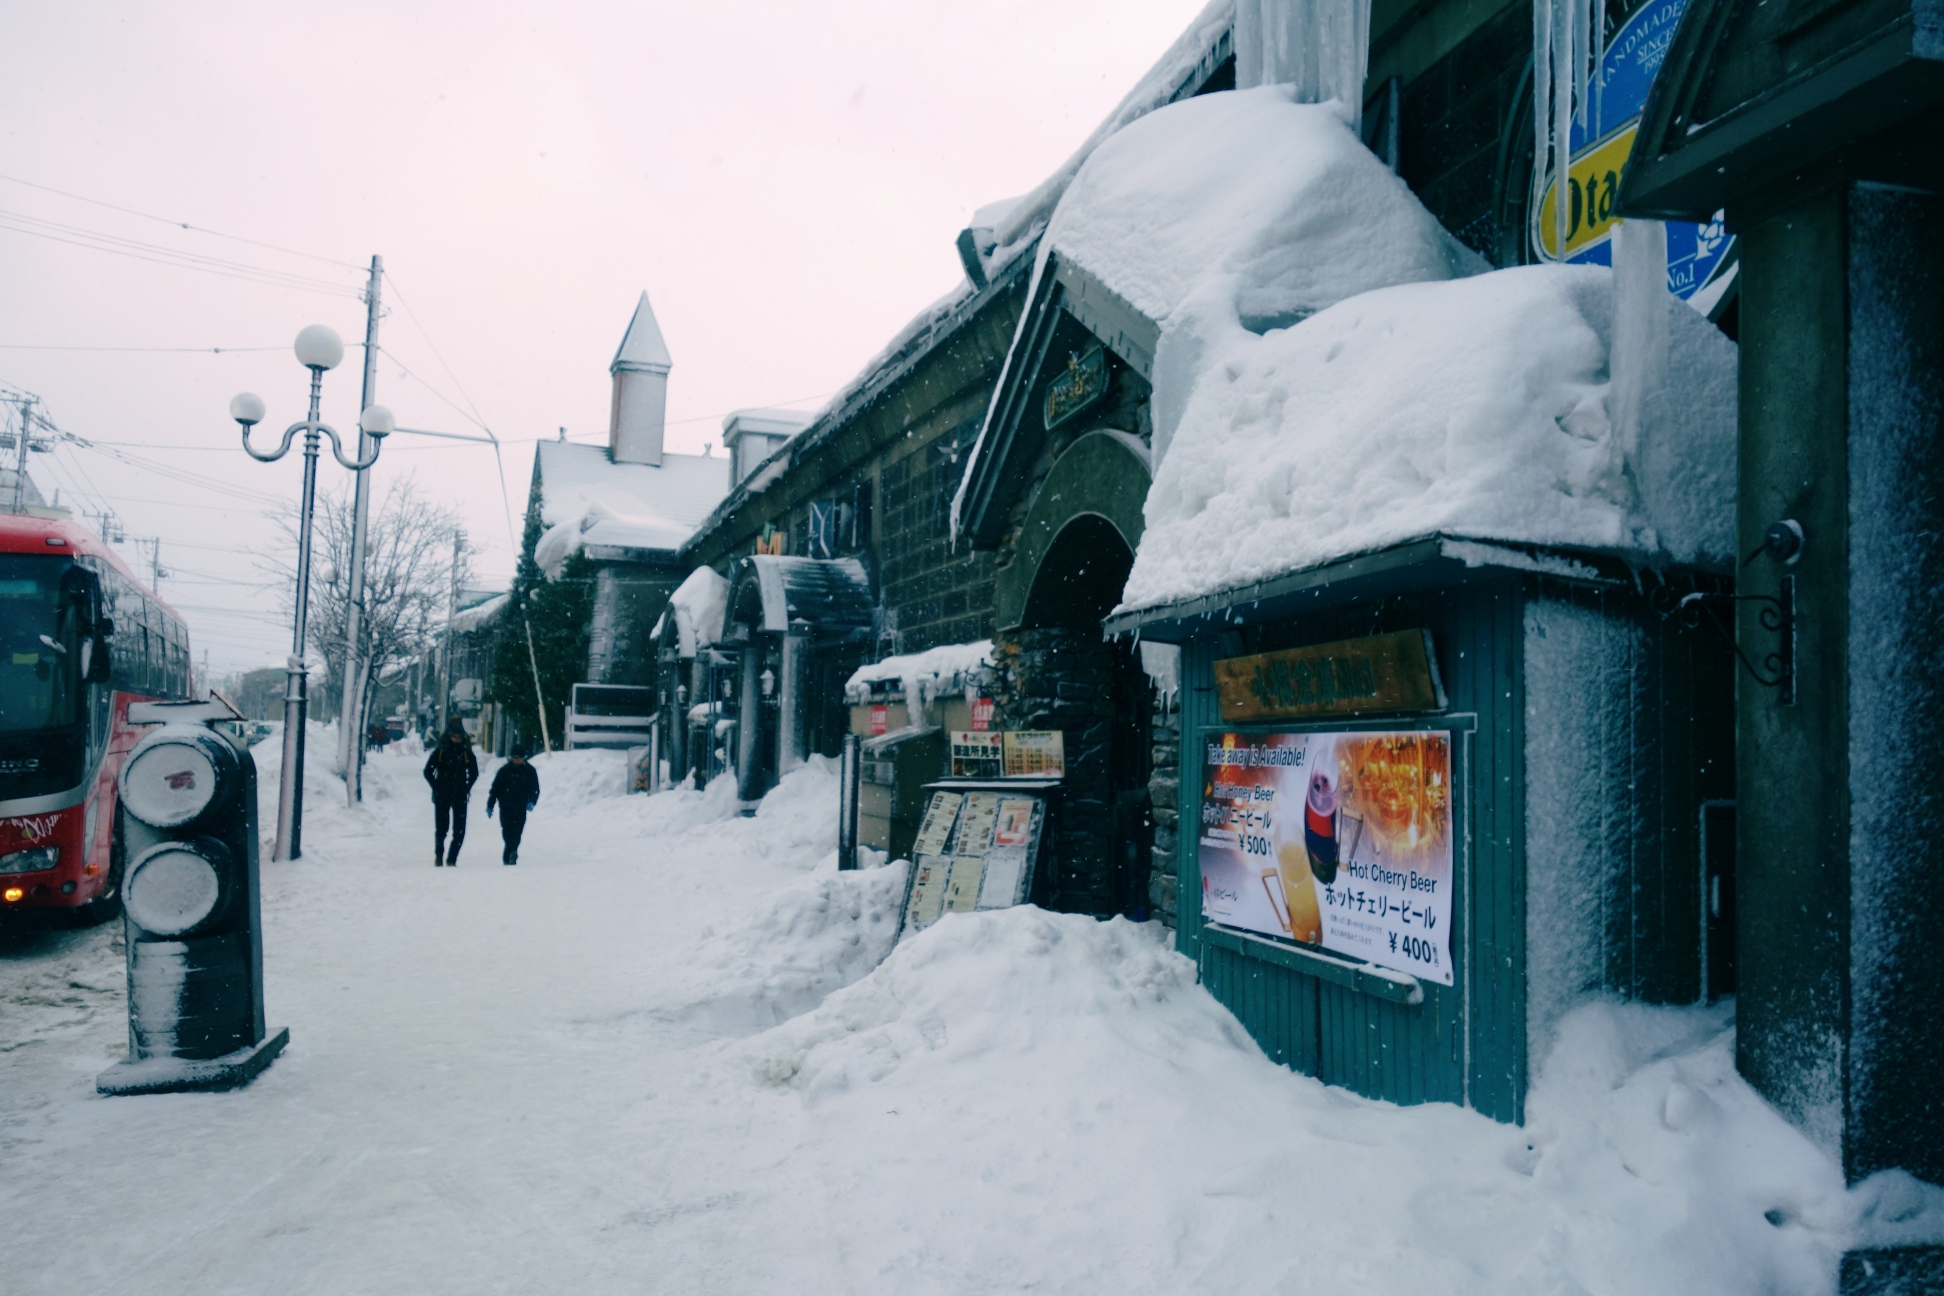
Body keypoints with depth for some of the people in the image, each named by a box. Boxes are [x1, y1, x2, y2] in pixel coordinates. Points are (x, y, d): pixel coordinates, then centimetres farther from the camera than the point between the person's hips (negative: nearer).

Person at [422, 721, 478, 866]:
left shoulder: (467, 753, 4)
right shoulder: (440, 751, -1)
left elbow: (474, 773, 16)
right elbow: (428, 771, 5)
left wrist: (466, 788, 7)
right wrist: (437, 787, -1)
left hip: (460, 796, 1)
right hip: (441, 796, -1)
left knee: (460, 830, -4)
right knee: (441, 827, 3)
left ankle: (452, 859, 2)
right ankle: (438, 854, 23)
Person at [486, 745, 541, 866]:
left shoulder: (530, 771, 4)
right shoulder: (505, 770, 1)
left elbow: (535, 789, 6)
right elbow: (494, 788, 5)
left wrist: (531, 802, -12)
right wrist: (490, 806, 4)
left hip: (521, 809, 2)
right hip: (506, 808, -2)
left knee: (516, 833, 2)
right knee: (508, 832, -14)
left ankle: (508, 856, 10)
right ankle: (512, 853, -21)